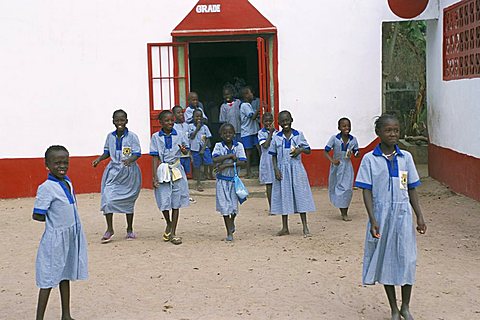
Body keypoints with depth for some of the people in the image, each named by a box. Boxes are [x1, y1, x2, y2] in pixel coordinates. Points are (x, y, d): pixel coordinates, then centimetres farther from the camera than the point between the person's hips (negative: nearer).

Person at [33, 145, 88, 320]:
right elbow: (37, 216, -18)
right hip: (55, 238, -7)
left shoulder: (67, 182, 5)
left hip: (71, 237, 7)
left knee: (65, 275, 16)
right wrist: (55, 220, -7)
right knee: (49, 279, 0)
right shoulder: (46, 188, -17)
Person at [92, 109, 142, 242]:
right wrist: (99, 159, -3)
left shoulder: (132, 136, -8)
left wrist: (130, 160, -30)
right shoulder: (110, 136, 3)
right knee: (108, 199, -12)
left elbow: (137, 153, -11)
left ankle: (130, 229, 27)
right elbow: (107, 152, 14)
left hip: (129, 172, -2)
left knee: (128, 201, 10)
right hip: (114, 171, 2)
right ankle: (109, 229, 1)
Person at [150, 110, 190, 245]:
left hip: (176, 170, 1)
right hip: (162, 172, -1)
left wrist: (184, 150, -17)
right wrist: (154, 176, -7)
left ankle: (173, 233, 13)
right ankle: (168, 224, 29)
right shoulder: (156, 137, -1)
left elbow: (186, 151, 8)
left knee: (176, 203, 4)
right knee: (164, 202, -2)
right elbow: (155, 157, -2)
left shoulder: (179, 136, 1)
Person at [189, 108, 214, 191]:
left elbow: (208, 139, 0)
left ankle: (209, 173, 21)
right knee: (197, 166, 5)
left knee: (210, 164, -11)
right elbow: (191, 136, -11)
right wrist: (197, 128, -12)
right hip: (195, 149, 0)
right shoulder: (190, 126, -1)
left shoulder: (205, 127, 0)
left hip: (204, 148, 0)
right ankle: (199, 183, 16)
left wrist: (203, 149, -8)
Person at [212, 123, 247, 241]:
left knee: (234, 205, 3)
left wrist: (226, 165, -18)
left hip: (234, 179, 0)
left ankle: (232, 222, 37)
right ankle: (229, 233, 9)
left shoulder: (238, 146, -1)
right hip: (222, 180, 0)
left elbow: (242, 162, -12)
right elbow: (215, 159, -18)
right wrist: (230, 155, -18)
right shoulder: (218, 146, -2)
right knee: (225, 206, 0)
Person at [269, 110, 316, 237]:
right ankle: (285, 228, 16)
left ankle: (305, 227, 5)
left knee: (300, 196, -1)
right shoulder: (276, 138, 2)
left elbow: (308, 151, 5)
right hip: (282, 170, 1)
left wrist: (301, 150, -15)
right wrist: (276, 169, -7)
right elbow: (274, 156, 5)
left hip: (296, 169, -1)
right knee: (283, 197, 6)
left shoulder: (298, 135, 0)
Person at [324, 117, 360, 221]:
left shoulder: (353, 140, -3)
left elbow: (357, 154, 7)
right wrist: (332, 160, -22)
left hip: (347, 167, 1)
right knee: (337, 188, 4)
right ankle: (343, 212, 18)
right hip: (337, 166, -1)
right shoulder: (334, 138, -11)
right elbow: (326, 151, -7)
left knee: (348, 189, -2)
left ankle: (345, 213, 8)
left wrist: (355, 153, -16)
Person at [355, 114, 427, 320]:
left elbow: (411, 189, 8)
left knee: (406, 259, 3)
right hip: (381, 215, -2)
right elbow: (367, 192, -5)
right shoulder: (370, 160, -4)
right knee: (385, 259, 7)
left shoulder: (406, 157, 3)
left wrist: (420, 216, 4)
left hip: (403, 215, 2)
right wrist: (373, 220, -13)